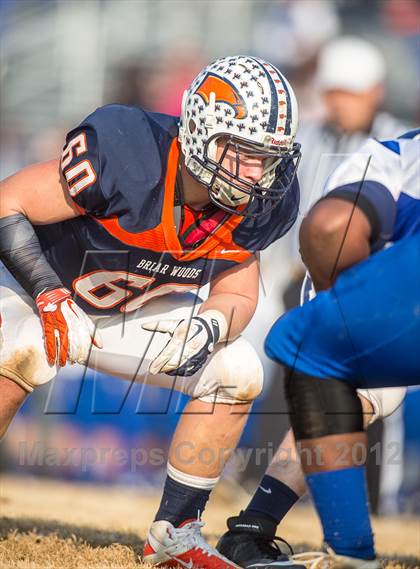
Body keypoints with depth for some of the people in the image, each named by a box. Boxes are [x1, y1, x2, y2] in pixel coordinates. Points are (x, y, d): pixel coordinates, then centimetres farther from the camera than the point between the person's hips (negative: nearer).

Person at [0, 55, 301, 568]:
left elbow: (236, 293, -1)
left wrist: (211, 328, -24)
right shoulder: (125, 159, -35)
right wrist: (49, 295, -36)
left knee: (237, 372, -5)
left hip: (127, 314, 7)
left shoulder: (255, 205, -15)